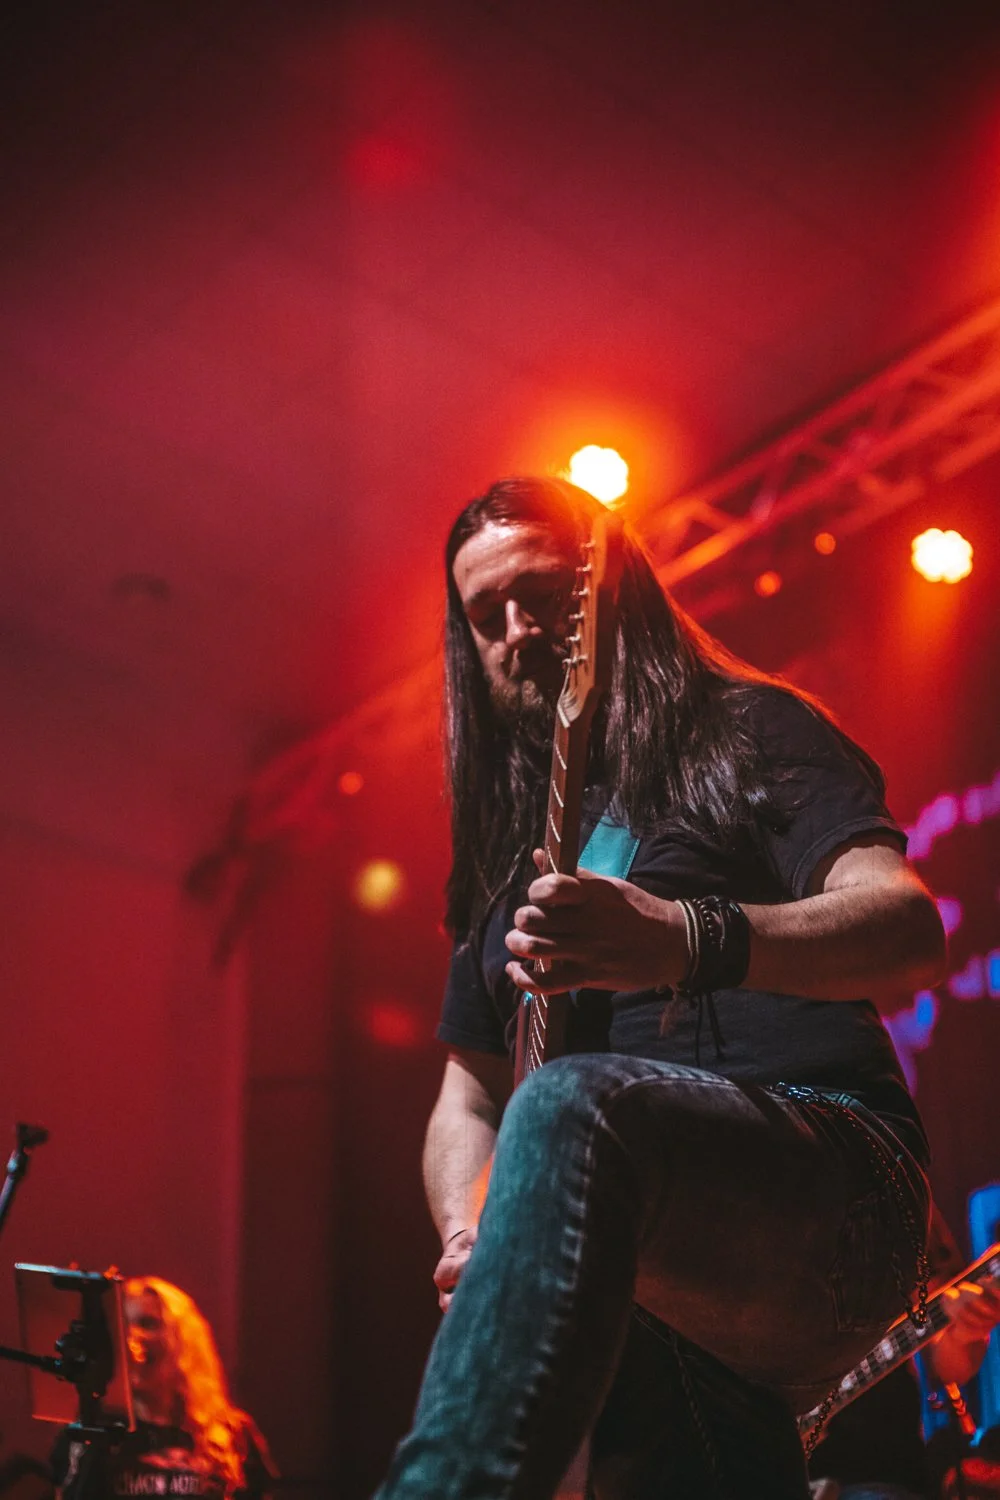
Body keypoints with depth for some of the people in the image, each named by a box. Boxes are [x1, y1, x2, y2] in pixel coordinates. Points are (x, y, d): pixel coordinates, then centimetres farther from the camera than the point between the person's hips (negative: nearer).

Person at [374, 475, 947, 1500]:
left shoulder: (744, 732, 10)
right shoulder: (505, 852, 26)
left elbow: (908, 927, -8)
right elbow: (467, 1096, 26)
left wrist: (688, 941, -28)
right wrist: (475, 1242, 2)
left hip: (829, 1177, -6)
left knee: (567, 1107, -34)